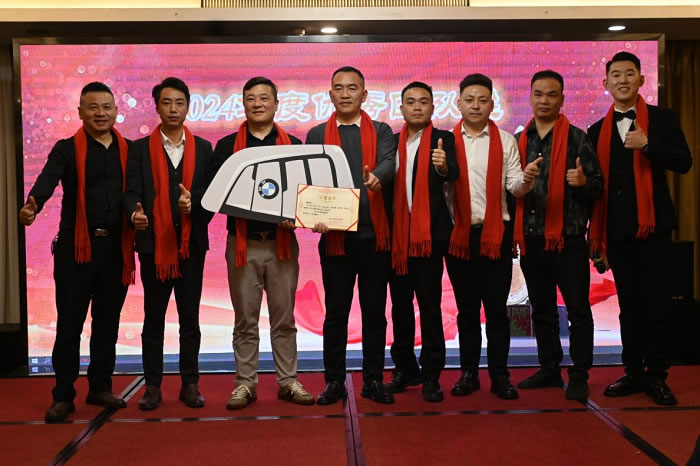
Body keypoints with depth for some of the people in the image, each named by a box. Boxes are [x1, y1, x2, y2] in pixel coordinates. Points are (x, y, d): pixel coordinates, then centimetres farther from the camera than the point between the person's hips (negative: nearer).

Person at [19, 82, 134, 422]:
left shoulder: (129, 151, 10)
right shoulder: (66, 150, 1)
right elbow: (47, 180, -16)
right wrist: (33, 205, -36)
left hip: (116, 247, 3)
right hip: (77, 246, -3)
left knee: (107, 323, 11)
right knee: (69, 324, 2)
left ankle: (100, 388, 24)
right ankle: (63, 396, 12)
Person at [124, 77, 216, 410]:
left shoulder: (203, 148, 9)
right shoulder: (140, 148, 6)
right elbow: (131, 191, -3)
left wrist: (195, 206, -16)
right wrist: (135, 213, -24)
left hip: (191, 242, 1)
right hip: (153, 243, -1)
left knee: (190, 318, 7)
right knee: (153, 319, 6)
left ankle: (190, 384, 16)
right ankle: (152, 386, 15)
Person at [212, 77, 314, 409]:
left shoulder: (293, 145, 9)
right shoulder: (227, 146, 8)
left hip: (282, 242, 0)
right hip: (242, 244, 0)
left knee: (284, 318, 7)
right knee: (245, 320, 6)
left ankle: (288, 381, 17)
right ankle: (245, 384, 16)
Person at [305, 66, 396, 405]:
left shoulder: (381, 131, 9)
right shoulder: (317, 135, 10)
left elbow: (388, 164, -10)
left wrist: (376, 177, -33)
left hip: (375, 235, 0)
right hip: (335, 235, 0)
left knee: (375, 311, 7)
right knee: (335, 313, 6)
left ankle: (373, 381, 19)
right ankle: (334, 382, 18)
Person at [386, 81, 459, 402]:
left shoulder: (443, 139, 0)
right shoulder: (392, 142, 12)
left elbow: (454, 174, -18)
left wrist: (444, 166, -40)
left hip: (429, 234, -4)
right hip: (396, 236, 4)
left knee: (430, 306, -1)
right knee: (400, 305, 11)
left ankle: (431, 375, 8)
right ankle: (405, 368, 24)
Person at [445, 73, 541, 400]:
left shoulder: (505, 141, 6)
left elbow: (515, 188, 1)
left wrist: (527, 179, -21)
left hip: (495, 233, 0)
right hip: (458, 233, 1)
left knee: (496, 308, 3)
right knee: (466, 308, 9)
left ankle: (500, 375, 12)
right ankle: (469, 373, 18)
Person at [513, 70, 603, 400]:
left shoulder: (576, 137, -2)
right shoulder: (519, 140, 10)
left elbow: (597, 187, -2)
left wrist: (584, 182, -24)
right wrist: (515, 231, 3)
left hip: (568, 237, -4)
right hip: (531, 239, 5)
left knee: (578, 310, 2)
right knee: (542, 309, 13)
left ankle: (579, 376, 12)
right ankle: (549, 369, 26)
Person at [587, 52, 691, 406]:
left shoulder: (662, 119, 3)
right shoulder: (598, 131, 11)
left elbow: (684, 163, -5)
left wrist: (647, 145, -19)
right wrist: (595, 233, 8)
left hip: (652, 224, -3)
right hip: (617, 229, 3)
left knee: (655, 300, -1)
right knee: (628, 303, 8)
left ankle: (656, 375, 8)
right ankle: (633, 372, 15)